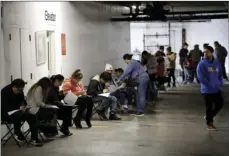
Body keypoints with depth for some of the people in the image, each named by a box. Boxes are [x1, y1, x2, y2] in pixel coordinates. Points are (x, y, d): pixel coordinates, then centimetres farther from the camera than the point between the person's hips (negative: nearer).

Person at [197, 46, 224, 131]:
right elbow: (200, 77, -17)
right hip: (207, 90, -5)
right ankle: (209, 123, 20)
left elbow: (220, 75, 17)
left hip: (217, 89, 6)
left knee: (220, 103, 10)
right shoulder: (202, 64, -11)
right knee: (209, 107, 3)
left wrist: (220, 84, 0)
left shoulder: (217, 63, 6)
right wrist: (210, 85, -18)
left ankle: (209, 117, 30)